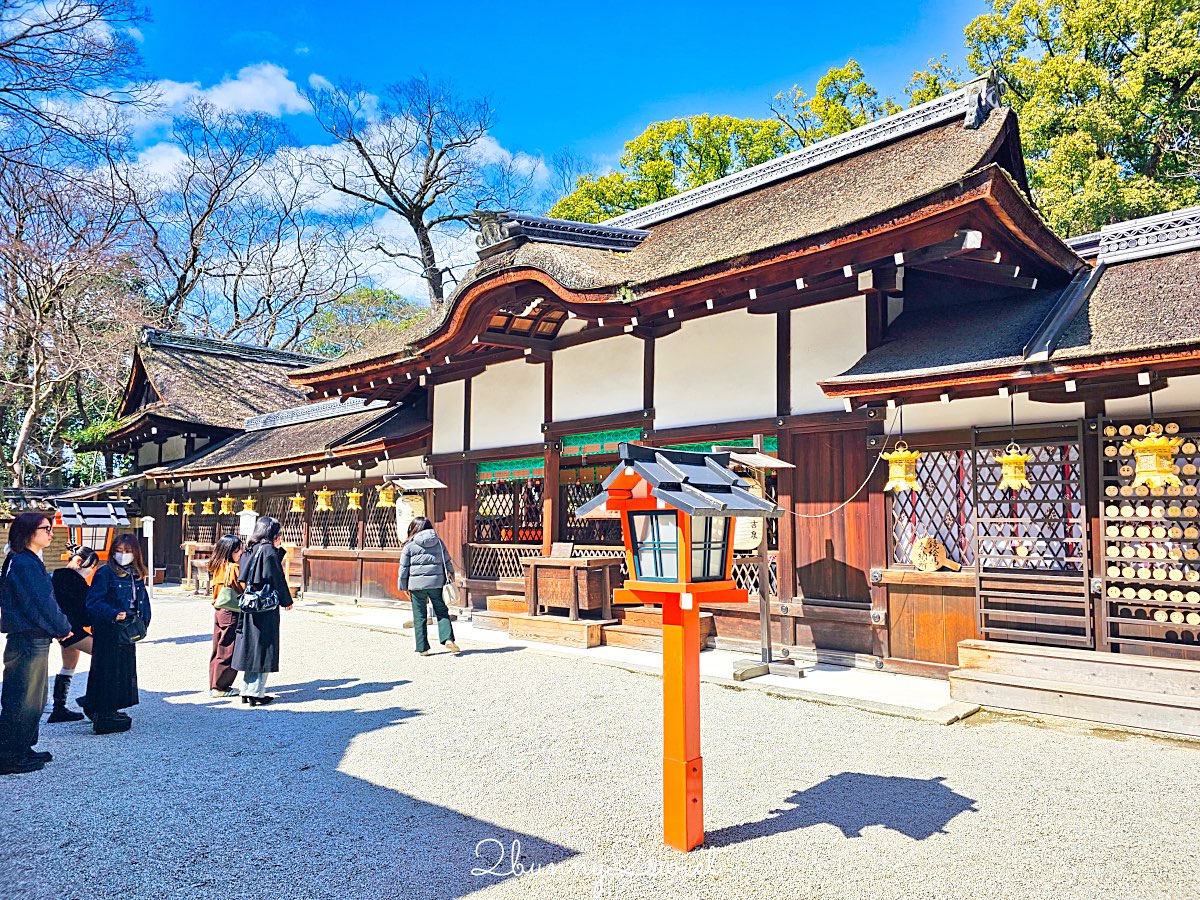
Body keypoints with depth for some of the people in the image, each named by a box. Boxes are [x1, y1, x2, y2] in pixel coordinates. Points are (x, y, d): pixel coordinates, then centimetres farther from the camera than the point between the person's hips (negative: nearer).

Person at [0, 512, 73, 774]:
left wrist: (59, 627, 6)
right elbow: (42, 603, -18)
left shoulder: (28, 562, 15)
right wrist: (63, 629, -6)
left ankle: (22, 749, 28)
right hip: (29, 642, -10)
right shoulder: (25, 564, -17)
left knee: (34, 699, 18)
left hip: (33, 642, 10)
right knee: (23, 701, -1)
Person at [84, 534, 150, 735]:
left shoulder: (137, 575, 11)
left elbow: (143, 601, 16)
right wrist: (113, 615, -26)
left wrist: (142, 623, 3)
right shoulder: (105, 573, -9)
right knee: (107, 672, -3)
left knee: (125, 670, 13)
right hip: (107, 632, -7)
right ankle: (104, 717, 5)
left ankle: (112, 710, 27)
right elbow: (93, 603, -14)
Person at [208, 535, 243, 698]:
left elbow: (216, 591, 15)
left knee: (218, 649, 15)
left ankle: (214, 685, 22)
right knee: (228, 651, 0)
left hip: (218, 611, 9)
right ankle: (220, 687, 6)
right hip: (231, 613, -9)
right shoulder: (234, 568, -17)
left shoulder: (219, 567, 8)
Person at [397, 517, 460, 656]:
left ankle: (423, 648, 8)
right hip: (436, 583, 2)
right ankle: (448, 638, -6)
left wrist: (404, 587, 8)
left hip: (416, 584, -2)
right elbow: (447, 561, 11)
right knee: (441, 612, 11)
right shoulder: (438, 542, 7)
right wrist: (451, 576, 21)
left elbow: (404, 568, 1)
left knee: (419, 616, 6)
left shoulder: (410, 546, -1)